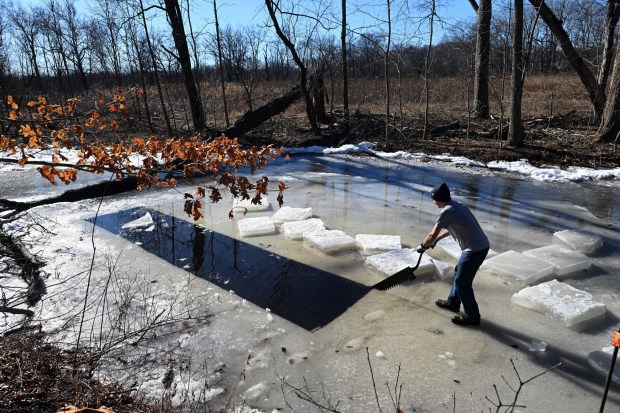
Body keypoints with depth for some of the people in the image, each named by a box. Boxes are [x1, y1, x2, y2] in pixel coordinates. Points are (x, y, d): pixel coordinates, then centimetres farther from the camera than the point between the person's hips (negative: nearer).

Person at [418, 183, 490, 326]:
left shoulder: (446, 212, -15)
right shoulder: (458, 205, 14)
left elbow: (432, 236, -13)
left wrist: (423, 246, 4)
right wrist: (437, 239, 32)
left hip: (475, 250, -10)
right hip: (481, 245, 10)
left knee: (462, 282, 3)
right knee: (458, 273, 23)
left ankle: (472, 316, 14)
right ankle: (453, 302, 39)